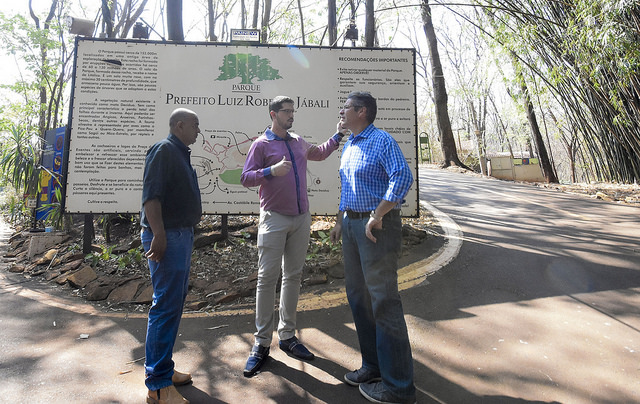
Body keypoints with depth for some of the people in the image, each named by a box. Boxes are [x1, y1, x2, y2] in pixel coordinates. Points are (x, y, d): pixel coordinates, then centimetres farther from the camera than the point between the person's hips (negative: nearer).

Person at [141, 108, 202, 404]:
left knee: (175, 302, 14)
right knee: (167, 304, -8)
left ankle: (162, 367, 27)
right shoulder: (163, 150, -9)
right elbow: (151, 195, -19)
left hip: (182, 234, 10)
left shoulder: (181, 154, 20)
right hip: (167, 236, -10)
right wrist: (158, 235, -26)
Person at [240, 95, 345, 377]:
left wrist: (338, 137, 26)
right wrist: (271, 171, -22)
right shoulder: (262, 144, -1)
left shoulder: (298, 141, 16)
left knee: (293, 276, 9)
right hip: (274, 219, -6)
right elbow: (246, 178, -7)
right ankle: (262, 343, 5)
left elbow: (318, 154, 35)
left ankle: (287, 335, 20)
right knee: (267, 278, -5)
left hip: (301, 218, 6)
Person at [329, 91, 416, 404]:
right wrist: (340, 222, 19)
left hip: (377, 226, -9)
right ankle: (373, 366, 30)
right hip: (351, 224, 10)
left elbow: (403, 177, -24)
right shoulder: (347, 146, 17)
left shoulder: (382, 141, -10)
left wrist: (377, 216, -23)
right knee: (357, 296, 14)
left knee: (383, 300, -5)